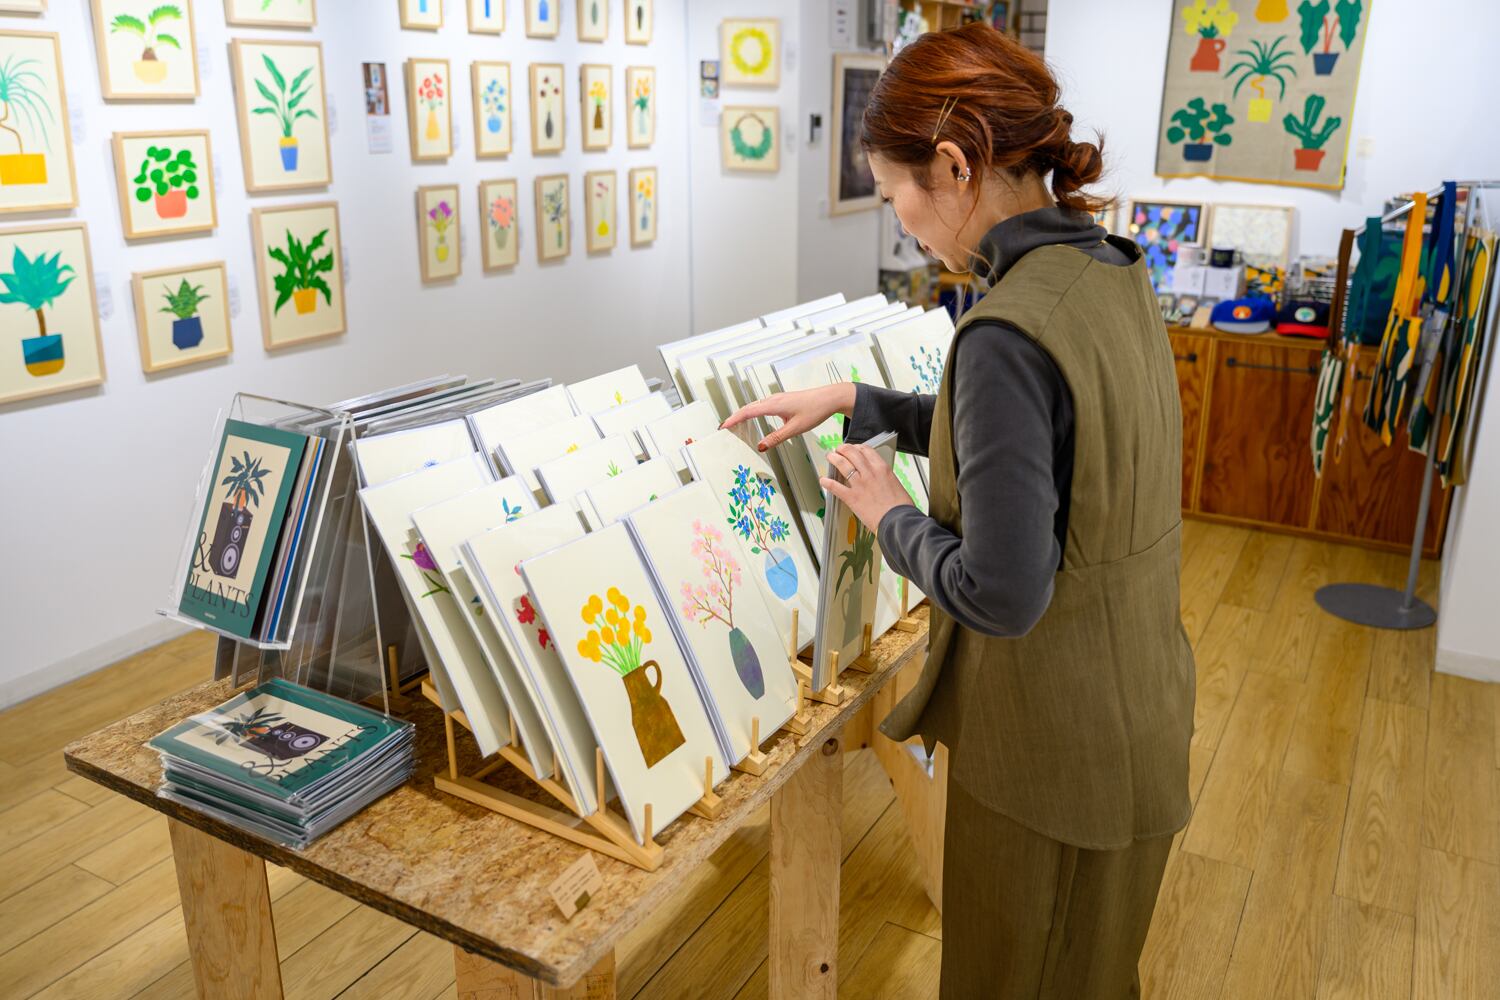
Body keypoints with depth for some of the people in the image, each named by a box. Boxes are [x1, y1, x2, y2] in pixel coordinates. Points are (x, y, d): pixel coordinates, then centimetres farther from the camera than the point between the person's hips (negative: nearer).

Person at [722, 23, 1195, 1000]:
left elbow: (1003, 595, -29)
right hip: (1138, 696, 8)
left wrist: (891, 516, -12)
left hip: (1056, 736, -8)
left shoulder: (1009, 331, -30)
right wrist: (856, 400, 11)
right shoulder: (1110, 268, -1)